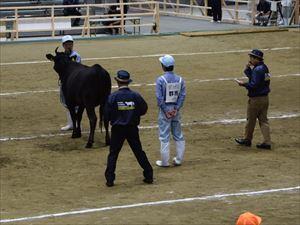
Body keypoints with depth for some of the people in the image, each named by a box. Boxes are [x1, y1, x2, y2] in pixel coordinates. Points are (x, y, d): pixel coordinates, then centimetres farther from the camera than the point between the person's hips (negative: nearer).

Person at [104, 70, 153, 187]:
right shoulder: (136, 96, -8)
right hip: (132, 128, 2)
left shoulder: (113, 97, -12)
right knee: (139, 152, 12)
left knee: (113, 153, 8)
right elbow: (143, 110, 3)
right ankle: (149, 176, 14)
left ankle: (109, 179, 4)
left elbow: (107, 116, -9)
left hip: (117, 129, -2)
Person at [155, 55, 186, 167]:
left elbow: (159, 98, -15)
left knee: (164, 136, 0)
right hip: (176, 109, 5)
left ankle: (165, 161, 2)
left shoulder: (161, 79, -12)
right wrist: (176, 109, -5)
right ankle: (179, 159, 18)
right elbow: (182, 95, -2)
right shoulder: (180, 79, 2)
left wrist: (165, 111, -10)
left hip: (165, 109, -5)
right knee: (178, 135, 14)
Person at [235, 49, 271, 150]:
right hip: (265, 97, 9)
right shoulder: (264, 68, 10)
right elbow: (252, 76, 20)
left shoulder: (257, 70, -20)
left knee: (251, 119, 7)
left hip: (256, 99, -9)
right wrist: (247, 69, 5)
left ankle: (247, 140, 21)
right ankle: (267, 142, 3)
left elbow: (254, 85, -25)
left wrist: (243, 84, -13)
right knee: (263, 120, 9)